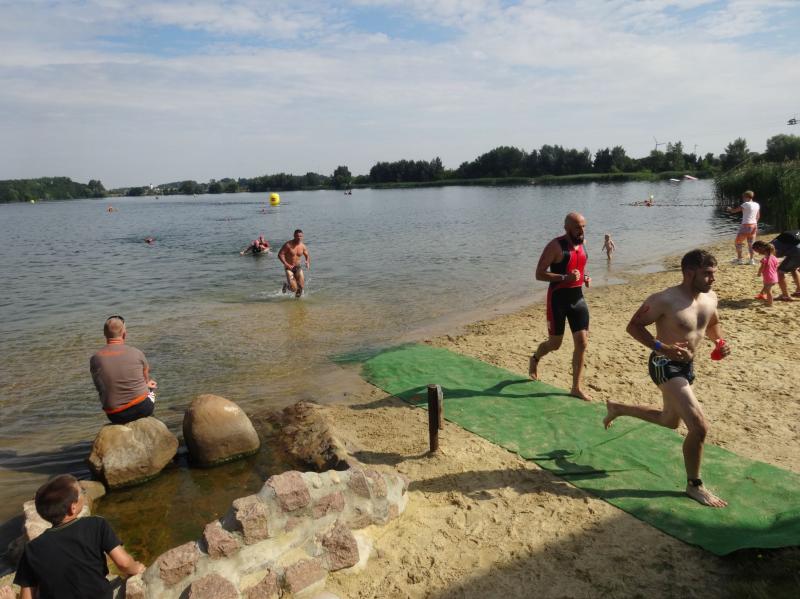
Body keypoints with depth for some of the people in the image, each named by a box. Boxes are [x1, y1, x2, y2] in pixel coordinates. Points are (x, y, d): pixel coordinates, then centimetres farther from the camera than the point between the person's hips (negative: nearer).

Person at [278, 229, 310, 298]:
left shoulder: (303, 246, -1)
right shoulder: (288, 245, -15)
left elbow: (307, 256, 11)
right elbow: (280, 254, -15)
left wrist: (308, 262, -11)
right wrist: (286, 264, -24)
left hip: (298, 267, 4)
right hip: (289, 268, -4)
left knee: (301, 286, -4)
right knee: (293, 288, -14)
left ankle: (297, 296, 28)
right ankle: (286, 285, 21)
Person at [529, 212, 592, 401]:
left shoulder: (582, 245, 8)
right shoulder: (556, 246, -13)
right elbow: (539, 274, -16)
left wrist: (586, 277, 4)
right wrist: (565, 277, -27)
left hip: (577, 297, 6)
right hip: (558, 299, -6)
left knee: (582, 343, 1)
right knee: (555, 344, 6)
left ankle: (576, 387, 13)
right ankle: (535, 359, 41)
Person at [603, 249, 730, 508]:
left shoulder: (710, 298, 1)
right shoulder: (665, 300, -23)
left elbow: (713, 324, 20)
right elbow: (633, 326, -17)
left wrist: (720, 342, -2)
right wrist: (661, 347, -29)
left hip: (687, 366, 9)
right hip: (666, 366, -9)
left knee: (670, 421, 26)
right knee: (699, 427, -16)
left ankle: (617, 408, 46)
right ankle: (694, 485, 5)